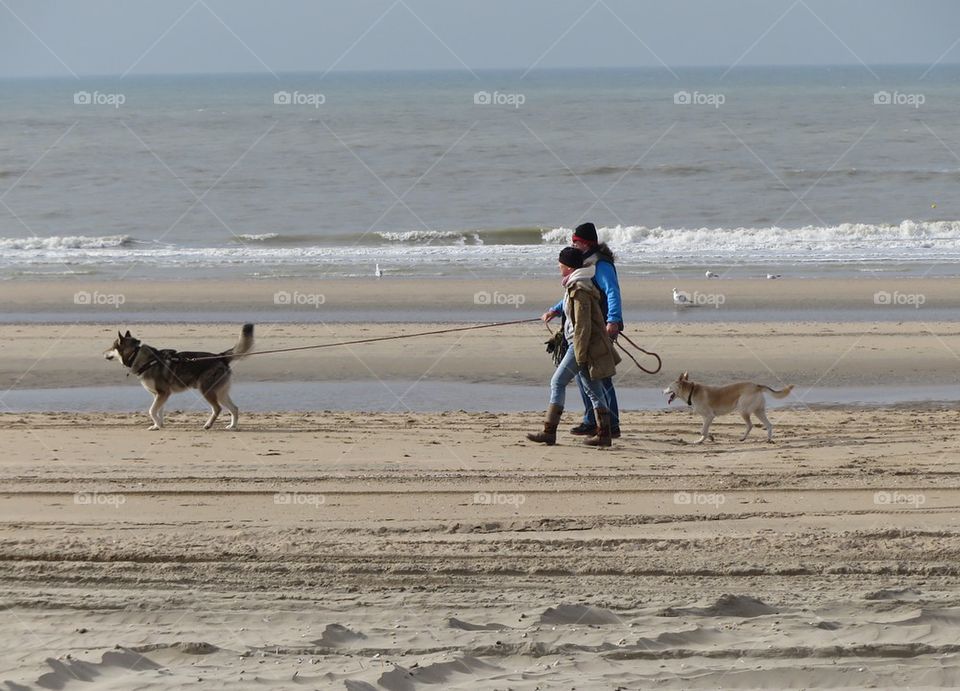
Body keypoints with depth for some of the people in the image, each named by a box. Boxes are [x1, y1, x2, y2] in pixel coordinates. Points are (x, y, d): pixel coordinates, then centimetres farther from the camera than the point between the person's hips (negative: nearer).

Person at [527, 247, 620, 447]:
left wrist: (580, 355, -21)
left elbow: (582, 325, -21)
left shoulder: (579, 290, -18)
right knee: (593, 389, 9)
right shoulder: (575, 286, 14)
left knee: (558, 382, -6)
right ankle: (603, 433, 8)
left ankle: (549, 432, -6)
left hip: (582, 343, -10)